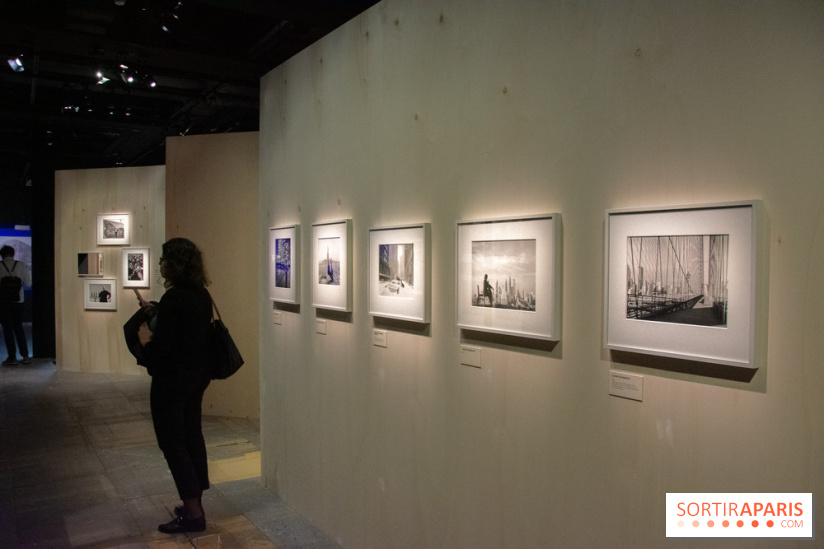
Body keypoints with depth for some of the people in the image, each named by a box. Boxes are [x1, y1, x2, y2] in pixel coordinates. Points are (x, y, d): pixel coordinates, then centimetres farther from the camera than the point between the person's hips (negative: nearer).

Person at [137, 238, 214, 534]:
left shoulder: (173, 298, -22)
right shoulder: (202, 295, 4)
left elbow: (161, 346, -23)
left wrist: (146, 341, -2)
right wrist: (156, 312, 23)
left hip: (172, 380, -8)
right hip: (197, 376, 9)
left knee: (172, 442, 2)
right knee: (192, 436, 16)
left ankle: (193, 513, 5)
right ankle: (194, 504, 27)